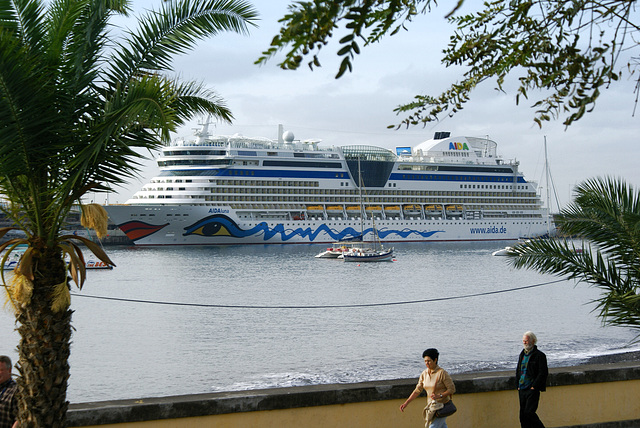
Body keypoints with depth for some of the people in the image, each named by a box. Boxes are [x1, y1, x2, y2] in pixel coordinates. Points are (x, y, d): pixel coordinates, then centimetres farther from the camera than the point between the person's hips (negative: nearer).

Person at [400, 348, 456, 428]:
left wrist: (439, 396, -25)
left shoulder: (442, 373, -17)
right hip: (431, 405, 7)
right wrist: (406, 403, -1)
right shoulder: (424, 374, 3)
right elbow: (417, 390, 6)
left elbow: (452, 389, -12)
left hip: (442, 406, -7)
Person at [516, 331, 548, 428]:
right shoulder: (522, 354, 16)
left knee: (529, 412, -14)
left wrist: (534, 386, -14)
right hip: (522, 390, 7)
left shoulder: (539, 355, -7)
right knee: (522, 415, 5)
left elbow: (543, 373, -11)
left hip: (532, 389, -7)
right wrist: (518, 385, 11)